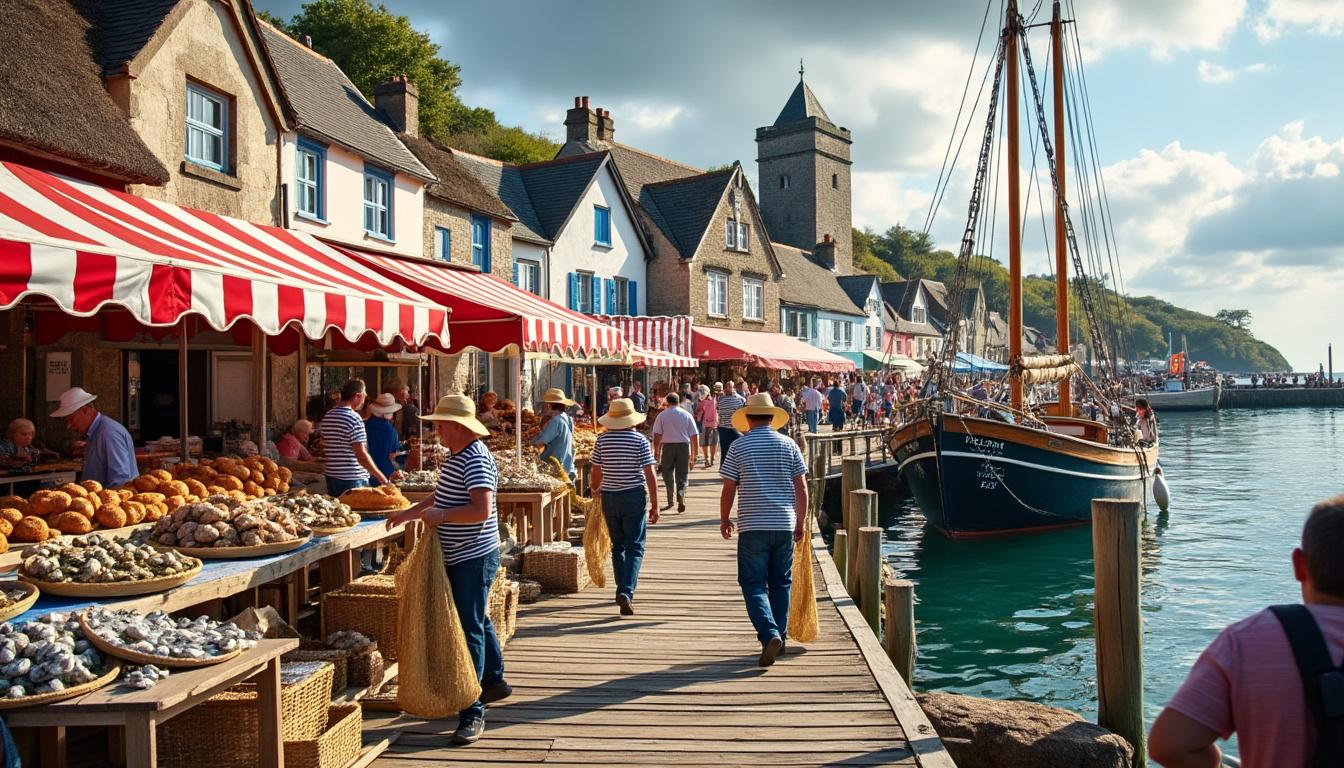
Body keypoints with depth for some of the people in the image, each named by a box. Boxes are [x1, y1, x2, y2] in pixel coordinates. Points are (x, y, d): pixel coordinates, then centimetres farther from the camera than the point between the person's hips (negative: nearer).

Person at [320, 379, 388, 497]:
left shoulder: (327, 417, 8)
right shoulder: (354, 418, -16)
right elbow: (361, 455, -20)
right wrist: (382, 478, -16)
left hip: (332, 476, 8)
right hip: (352, 479, -8)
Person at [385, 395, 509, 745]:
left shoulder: (476, 460, -21)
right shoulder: (455, 457, 12)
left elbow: (482, 509, -31)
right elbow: (442, 495, 27)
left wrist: (441, 515, -21)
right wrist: (409, 513, 22)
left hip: (475, 558, -10)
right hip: (458, 558, 10)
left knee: (470, 630, -9)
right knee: (479, 621, 22)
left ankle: (473, 713, -6)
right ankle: (494, 683, 39)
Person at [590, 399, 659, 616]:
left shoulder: (602, 440, -1)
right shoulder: (640, 441, -7)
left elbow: (596, 473, 3)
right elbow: (650, 476, -9)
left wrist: (595, 491, 22)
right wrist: (655, 505, -4)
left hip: (609, 497, 3)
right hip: (634, 496, -3)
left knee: (618, 546, 16)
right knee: (634, 547, 0)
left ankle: (624, 591, 25)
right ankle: (626, 591, -16)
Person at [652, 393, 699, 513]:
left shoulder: (662, 415, 0)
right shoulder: (687, 415, 4)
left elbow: (657, 435, -4)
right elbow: (695, 435, 3)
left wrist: (656, 451, 2)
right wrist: (694, 452, 10)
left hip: (668, 446, -1)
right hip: (684, 446, 1)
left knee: (667, 473, 13)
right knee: (682, 475, 6)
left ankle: (670, 500, 9)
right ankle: (681, 498, -11)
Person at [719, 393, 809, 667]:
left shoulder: (738, 447, -3)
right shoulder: (788, 445, 3)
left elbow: (728, 490, -3)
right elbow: (801, 488, 3)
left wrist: (724, 520, 12)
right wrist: (800, 522, 12)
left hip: (752, 526, -3)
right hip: (784, 525, 3)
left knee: (753, 583, 1)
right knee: (781, 583, 15)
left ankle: (769, 634, -18)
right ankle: (780, 637, 21)